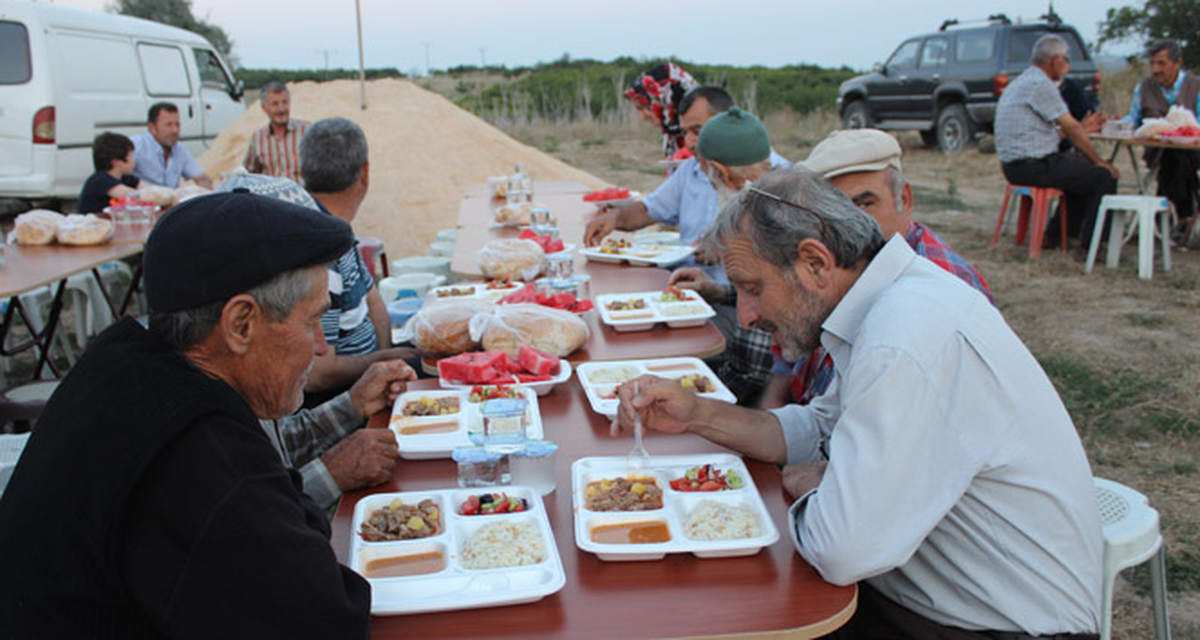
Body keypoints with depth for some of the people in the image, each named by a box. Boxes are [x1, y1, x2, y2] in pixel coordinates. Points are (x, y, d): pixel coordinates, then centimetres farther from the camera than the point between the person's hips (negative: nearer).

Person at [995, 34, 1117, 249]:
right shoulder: (1041, 84, -14)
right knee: (1104, 177, -8)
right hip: (1032, 166, -11)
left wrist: (1083, 128, 27)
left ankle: (1055, 233, 24)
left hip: (1014, 164, 11)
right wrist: (1099, 161, -3)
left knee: (1086, 170, 25)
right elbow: (1071, 128, -11)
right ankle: (1089, 245, -3)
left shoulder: (1022, 81, 18)